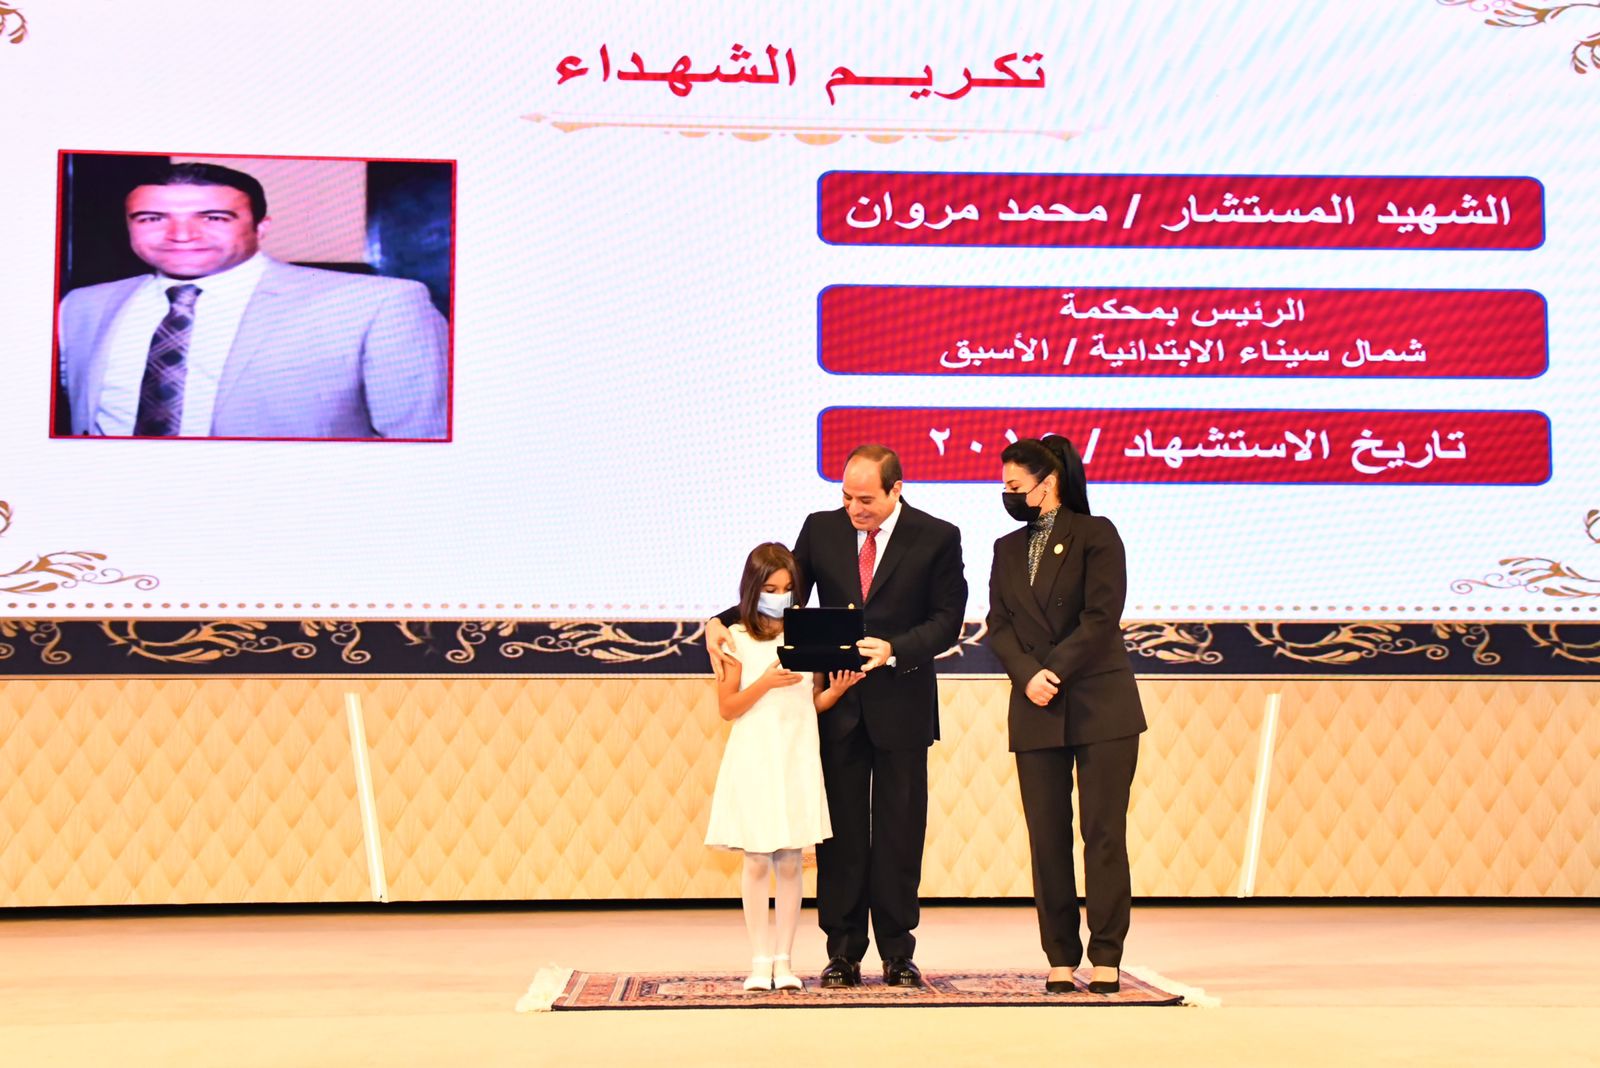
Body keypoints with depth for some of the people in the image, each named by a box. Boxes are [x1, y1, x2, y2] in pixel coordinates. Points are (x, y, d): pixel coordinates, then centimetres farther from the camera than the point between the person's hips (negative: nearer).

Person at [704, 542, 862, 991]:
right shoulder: (738, 638, -1)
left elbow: (814, 704, 12)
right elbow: (726, 707, -3)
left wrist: (836, 689, -8)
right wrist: (766, 682, -16)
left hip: (797, 759, 2)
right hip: (753, 760, -2)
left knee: (790, 864, 4)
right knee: (757, 863, 2)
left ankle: (784, 959, 12)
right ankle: (759, 960, 10)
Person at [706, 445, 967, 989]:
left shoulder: (937, 537, -4)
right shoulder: (821, 528, 4)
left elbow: (947, 618, -6)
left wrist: (894, 650, -21)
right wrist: (721, 622, -9)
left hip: (901, 704, -2)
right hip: (837, 704, 2)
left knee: (899, 831, 5)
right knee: (840, 831, 6)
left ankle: (897, 952, 16)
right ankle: (843, 952, 14)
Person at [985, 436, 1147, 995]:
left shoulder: (1095, 534, 0)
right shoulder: (1008, 549, 15)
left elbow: (1102, 617, -9)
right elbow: (999, 624, 7)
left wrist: (1055, 672, -14)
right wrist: (1027, 675, -10)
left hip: (1101, 706, -4)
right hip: (1036, 713, 4)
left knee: (1104, 833, -3)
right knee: (1047, 838, 3)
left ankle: (1106, 957, 2)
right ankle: (1061, 957, 9)